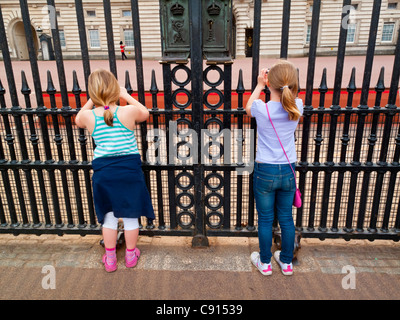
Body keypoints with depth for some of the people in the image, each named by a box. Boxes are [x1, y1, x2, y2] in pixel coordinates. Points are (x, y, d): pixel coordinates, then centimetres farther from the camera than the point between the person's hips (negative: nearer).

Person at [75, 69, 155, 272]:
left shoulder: (88, 116, -7)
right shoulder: (129, 111, -12)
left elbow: (78, 120, 19)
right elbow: (145, 113, 12)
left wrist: (93, 100, 16)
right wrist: (126, 96, 13)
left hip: (103, 172, 1)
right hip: (129, 170, -1)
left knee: (109, 216, 18)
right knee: (130, 215, 15)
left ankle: (110, 258, 32)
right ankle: (131, 255, 32)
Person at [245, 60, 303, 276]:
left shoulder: (261, 108, -16)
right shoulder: (297, 106, -8)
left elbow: (248, 108, 10)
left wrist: (259, 85, 16)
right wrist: (282, 83, 16)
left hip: (265, 171, -3)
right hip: (288, 171, 3)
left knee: (265, 219, 13)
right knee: (286, 218, 18)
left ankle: (265, 263, 31)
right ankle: (287, 262, 36)